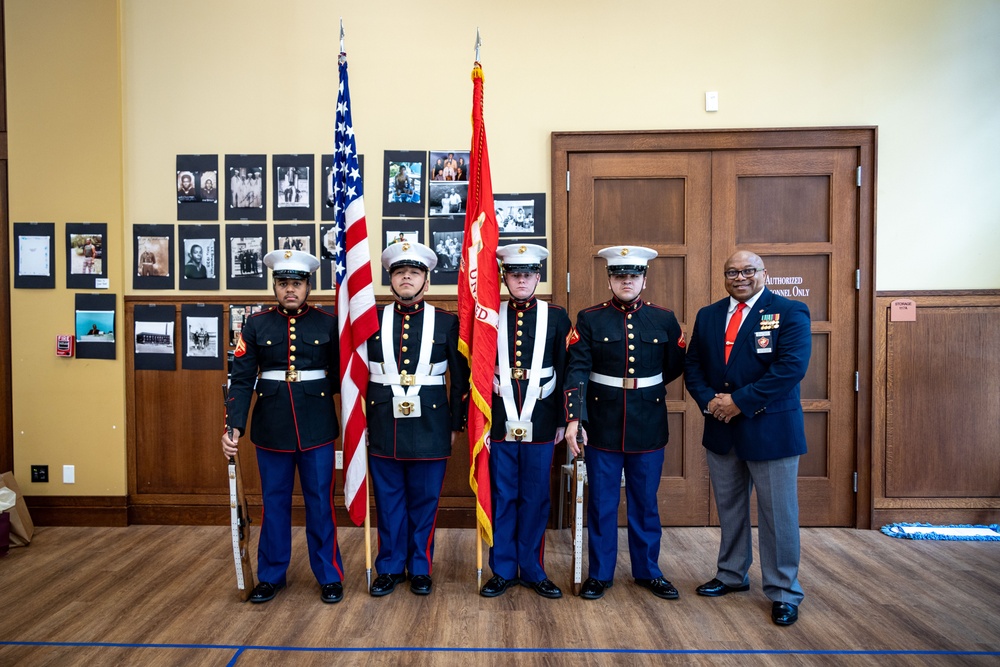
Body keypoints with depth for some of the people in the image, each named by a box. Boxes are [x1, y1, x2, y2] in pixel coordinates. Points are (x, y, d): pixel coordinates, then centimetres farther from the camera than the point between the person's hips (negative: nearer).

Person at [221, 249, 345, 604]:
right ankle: (271, 575, 29)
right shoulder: (255, 325, 2)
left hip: (317, 427, -1)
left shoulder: (329, 323, 0)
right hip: (271, 428, 1)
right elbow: (241, 380, -2)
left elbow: (342, 375, 6)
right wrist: (234, 427, -9)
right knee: (274, 502, 12)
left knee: (320, 502, 7)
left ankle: (329, 576, 21)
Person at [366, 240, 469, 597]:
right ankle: (390, 567, 26)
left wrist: (456, 424, 2)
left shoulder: (447, 323, 1)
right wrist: (361, 422, 4)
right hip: (383, 427, 1)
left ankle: (420, 568, 25)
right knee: (388, 500, 11)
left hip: (430, 427, -1)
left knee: (425, 501, 9)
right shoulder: (373, 320, 4)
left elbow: (461, 378, 4)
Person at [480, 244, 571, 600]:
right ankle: (503, 570, 21)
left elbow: (565, 371, 4)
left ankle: (533, 570, 23)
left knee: (535, 499, 8)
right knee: (502, 498, 8)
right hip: (500, 422, 0)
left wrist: (562, 421, 2)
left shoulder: (556, 317, 4)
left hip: (540, 423, 0)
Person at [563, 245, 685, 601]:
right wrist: (573, 419, -19)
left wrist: (645, 389, 12)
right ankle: (600, 573, 25)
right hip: (602, 429, -1)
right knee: (601, 504, 9)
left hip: (648, 429, 2)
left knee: (645, 503, 14)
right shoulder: (589, 319, -4)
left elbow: (674, 367, 13)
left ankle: (648, 571, 31)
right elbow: (577, 371, -11)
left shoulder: (664, 319, 2)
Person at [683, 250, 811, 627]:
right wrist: (709, 401, -10)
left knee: (778, 514, 3)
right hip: (720, 430, 5)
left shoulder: (789, 313, -7)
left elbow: (791, 368, -18)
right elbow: (692, 365, 8)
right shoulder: (707, 316, 10)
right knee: (729, 508, 17)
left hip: (770, 429, -5)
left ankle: (783, 593, 18)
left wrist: (739, 402, -19)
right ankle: (732, 575, 34)